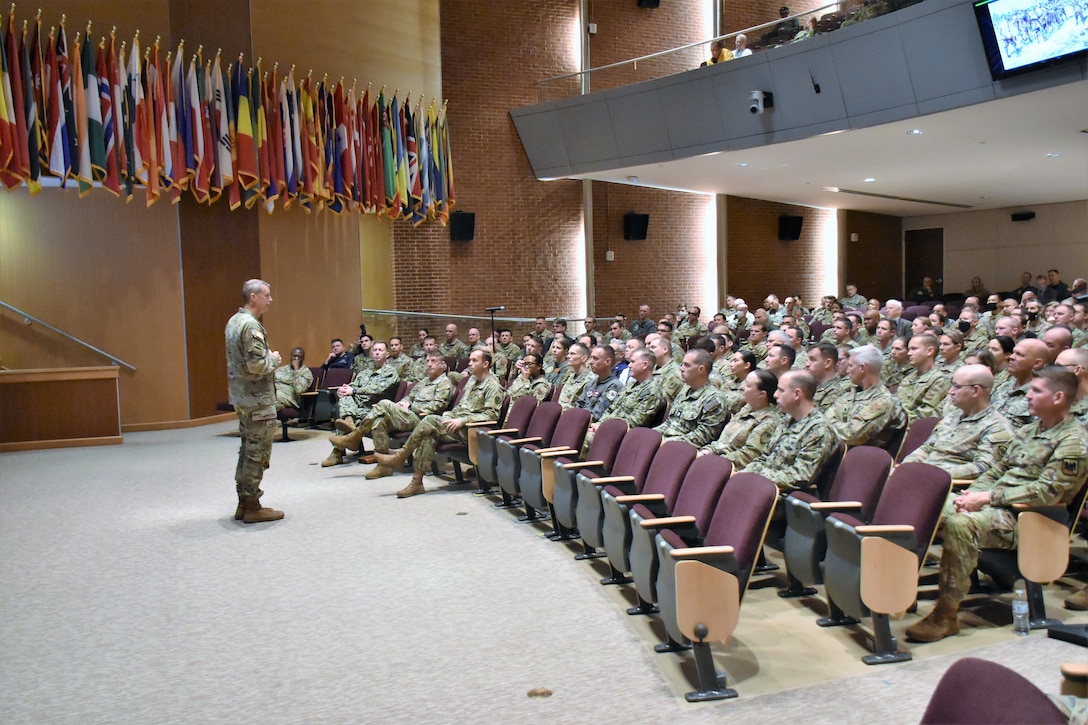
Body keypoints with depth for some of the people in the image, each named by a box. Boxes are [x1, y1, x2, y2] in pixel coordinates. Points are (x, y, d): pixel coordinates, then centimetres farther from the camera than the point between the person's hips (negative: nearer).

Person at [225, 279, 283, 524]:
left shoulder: (233, 322, 12)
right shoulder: (251, 325, -18)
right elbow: (257, 366, -25)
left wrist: (268, 357, 11)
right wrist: (274, 359, -7)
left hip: (241, 396, 10)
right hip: (258, 398, -10)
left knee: (248, 449, 16)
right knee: (258, 452, -2)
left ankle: (243, 503, 22)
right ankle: (252, 506, 4)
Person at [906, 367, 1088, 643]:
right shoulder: (1029, 430, 20)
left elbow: (1046, 492, -17)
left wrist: (987, 497, -20)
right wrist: (973, 492, 0)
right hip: (995, 504, 8)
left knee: (960, 524, -35)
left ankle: (947, 614, -26)